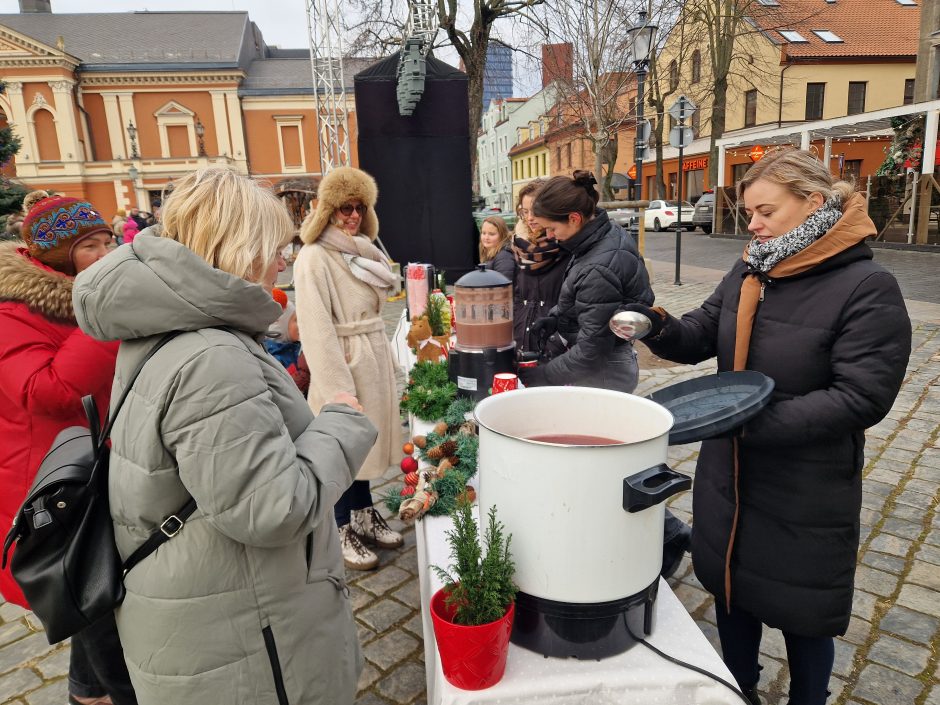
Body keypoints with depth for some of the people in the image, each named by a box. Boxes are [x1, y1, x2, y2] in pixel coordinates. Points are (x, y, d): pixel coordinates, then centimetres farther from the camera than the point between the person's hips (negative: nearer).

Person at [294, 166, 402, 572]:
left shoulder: (364, 251, 11)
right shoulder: (314, 257, -14)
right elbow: (316, 329, -19)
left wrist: (384, 361, 13)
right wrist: (337, 389, -21)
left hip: (373, 359, 8)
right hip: (340, 364, -7)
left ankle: (364, 515, 33)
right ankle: (342, 531, 22)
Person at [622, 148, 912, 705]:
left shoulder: (868, 289, -17)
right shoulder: (747, 274, 2)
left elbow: (862, 398, -22)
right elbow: (698, 337, 5)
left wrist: (753, 421, -30)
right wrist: (658, 326, -17)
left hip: (807, 497, -6)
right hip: (728, 480, 6)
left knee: (803, 614, 15)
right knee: (731, 589, 22)